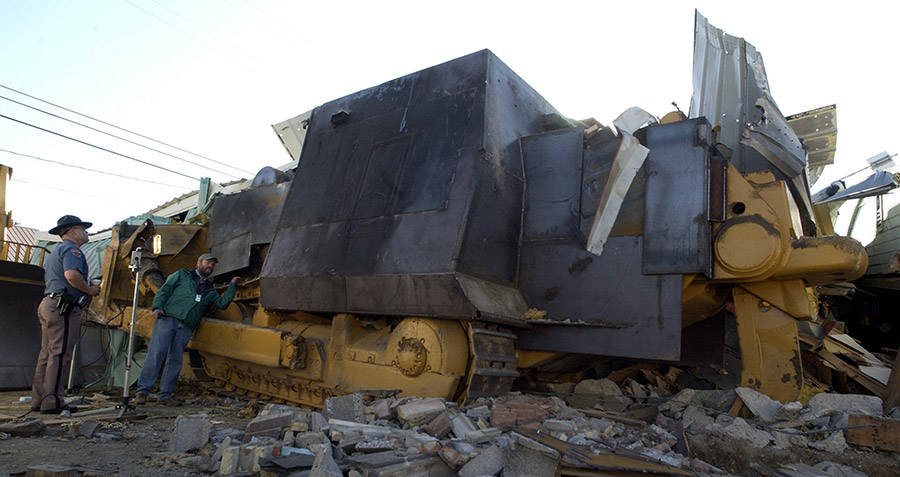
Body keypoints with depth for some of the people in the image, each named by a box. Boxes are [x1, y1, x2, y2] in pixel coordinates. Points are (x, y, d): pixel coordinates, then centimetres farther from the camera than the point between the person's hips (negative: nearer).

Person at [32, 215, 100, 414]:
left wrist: (85, 289, 21)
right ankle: (52, 402, -9)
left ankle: (39, 399, 16)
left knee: (47, 353, 11)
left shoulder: (55, 252, 26)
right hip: (63, 307, -10)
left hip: (48, 304, 10)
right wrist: (90, 290, -10)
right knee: (60, 354, -9)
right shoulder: (71, 249, -7)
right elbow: (71, 275, -25)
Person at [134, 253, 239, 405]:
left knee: (175, 360, 1)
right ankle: (142, 391, -6)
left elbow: (223, 303, 13)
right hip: (168, 318, -3)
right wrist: (157, 307, -7)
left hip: (186, 328, 4)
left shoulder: (210, 291, 27)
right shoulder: (182, 275, 17)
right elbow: (164, 291, 10)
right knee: (156, 354, -12)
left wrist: (232, 285, 9)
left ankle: (165, 394, 8)